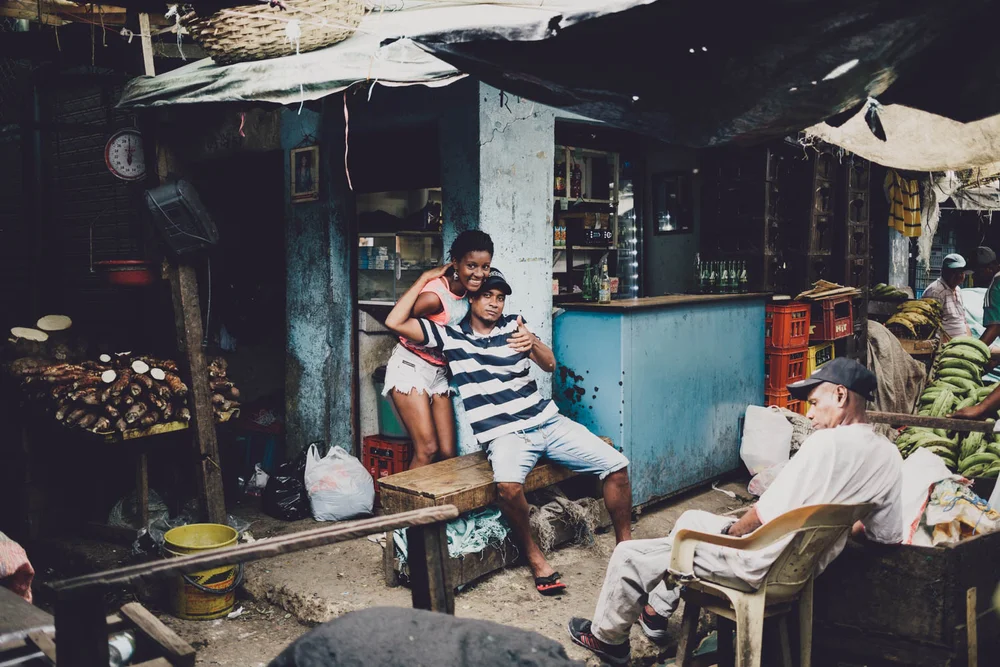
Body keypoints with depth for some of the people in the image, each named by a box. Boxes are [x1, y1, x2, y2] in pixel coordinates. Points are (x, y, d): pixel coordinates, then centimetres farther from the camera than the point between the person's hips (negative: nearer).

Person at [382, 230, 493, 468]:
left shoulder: (468, 288, -3)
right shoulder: (435, 295, -25)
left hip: (439, 371, 7)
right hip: (411, 366, -7)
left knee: (448, 454, 0)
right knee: (427, 450, -14)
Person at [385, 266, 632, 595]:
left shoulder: (514, 325, 12)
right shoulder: (450, 336, 4)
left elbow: (550, 365, 3)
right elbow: (395, 322, -3)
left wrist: (533, 343, -20)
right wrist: (426, 278, -1)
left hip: (547, 421, 4)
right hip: (505, 435, -4)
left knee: (616, 465, -8)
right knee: (508, 483, -37)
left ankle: (625, 546, 10)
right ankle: (534, 556, -14)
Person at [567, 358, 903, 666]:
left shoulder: (826, 443, -26)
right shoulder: (890, 456, -1)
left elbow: (765, 514, -24)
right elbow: (889, 534, 9)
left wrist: (733, 530, -3)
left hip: (760, 566, -9)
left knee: (629, 556, 5)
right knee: (690, 518, 30)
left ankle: (608, 637, 31)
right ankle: (656, 613, 39)